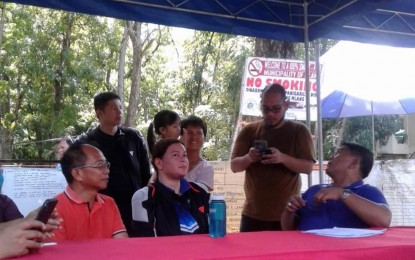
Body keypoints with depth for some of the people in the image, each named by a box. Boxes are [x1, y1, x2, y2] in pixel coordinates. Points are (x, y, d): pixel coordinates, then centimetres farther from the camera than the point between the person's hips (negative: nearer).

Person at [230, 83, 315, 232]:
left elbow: (308, 167, -6)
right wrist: (248, 158, -21)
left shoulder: (299, 131, 2)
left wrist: (282, 158, -25)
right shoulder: (248, 131, 5)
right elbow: (234, 166, 2)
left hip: (288, 214, -1)